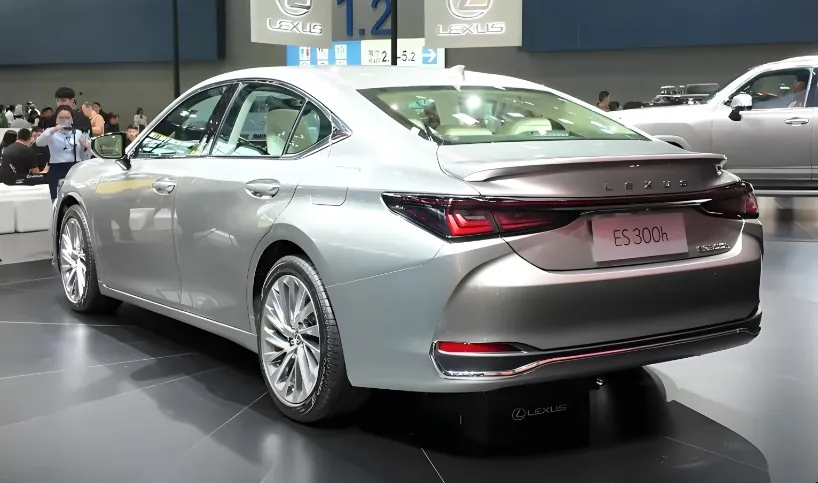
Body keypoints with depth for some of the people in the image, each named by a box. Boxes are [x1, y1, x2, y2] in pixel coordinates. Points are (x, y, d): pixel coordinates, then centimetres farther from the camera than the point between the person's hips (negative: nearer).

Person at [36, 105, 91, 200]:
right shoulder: (52, 132, 4)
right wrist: (53, 130, -31)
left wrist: (86, 148, -5)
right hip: (57, 171, -3)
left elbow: (86, 158, 16)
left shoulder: (78, 133, 13)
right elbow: (39, 142, -18)